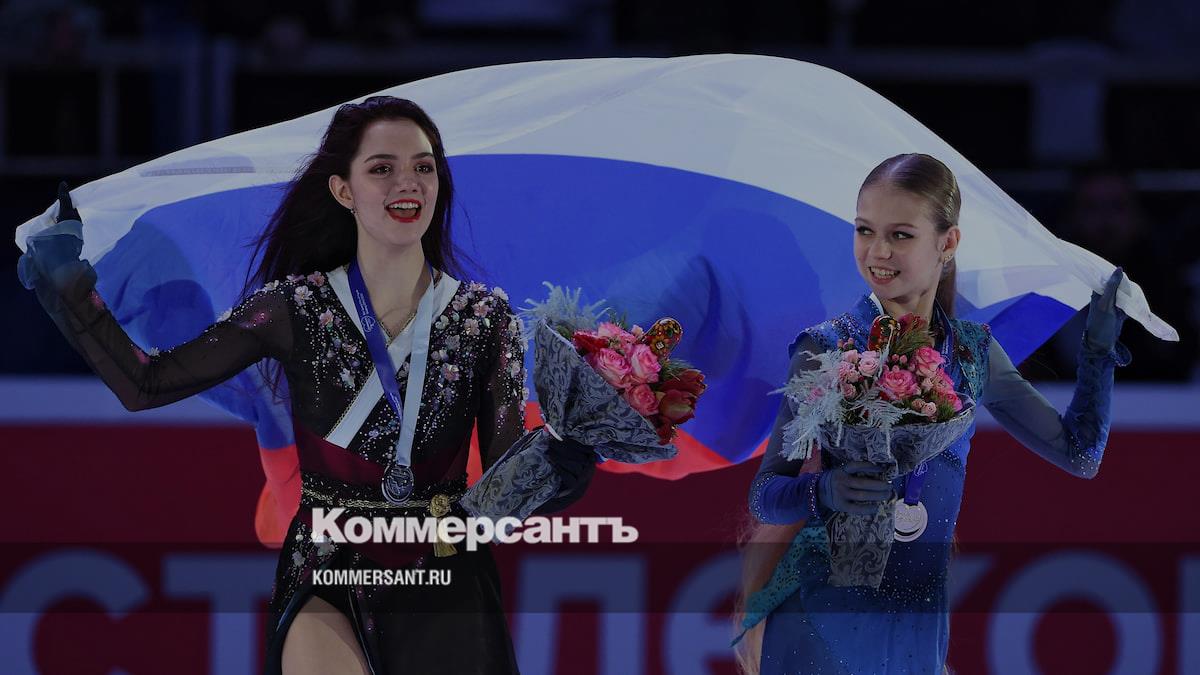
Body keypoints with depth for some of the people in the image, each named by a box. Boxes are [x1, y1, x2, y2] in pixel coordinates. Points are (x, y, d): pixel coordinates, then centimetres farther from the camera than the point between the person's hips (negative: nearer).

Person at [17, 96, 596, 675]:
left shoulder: (484, 317, -2)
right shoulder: (296, 308, -3)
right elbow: (144, 385, -3)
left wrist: (556, 472, -26)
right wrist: (68, 285, -9)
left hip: (444, 584, 1)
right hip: (326, 578, -1)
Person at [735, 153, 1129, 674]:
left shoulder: (971, 352, 5)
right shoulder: (827, 349, -6)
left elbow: (1079, 455, 15)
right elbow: (765, 493, -7)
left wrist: (1100, 345, 8)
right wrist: (825, 490, -27)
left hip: (919, 626, 4)